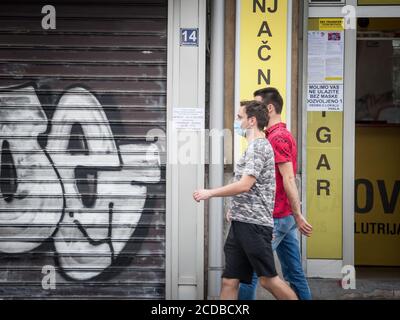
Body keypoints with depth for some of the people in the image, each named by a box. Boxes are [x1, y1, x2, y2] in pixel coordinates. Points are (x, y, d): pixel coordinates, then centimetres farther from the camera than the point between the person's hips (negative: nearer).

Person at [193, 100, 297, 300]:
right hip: (241, 223, 10)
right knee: (229, 280, 5)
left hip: (254, 224, -10)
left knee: (267, 278, -3)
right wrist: (235, 210, 23)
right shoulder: (254, 146, 21)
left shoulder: (258, 146, -11)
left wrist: (210, 193, -12)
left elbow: (245, 185, -20)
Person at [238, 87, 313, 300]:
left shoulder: (277, 137, -14)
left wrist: (298, 216, -21)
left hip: (276, 218, -10)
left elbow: (288, 179, -19)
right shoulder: (282, 135, 18)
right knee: (294, 273, 10)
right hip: (286, 216, 10)